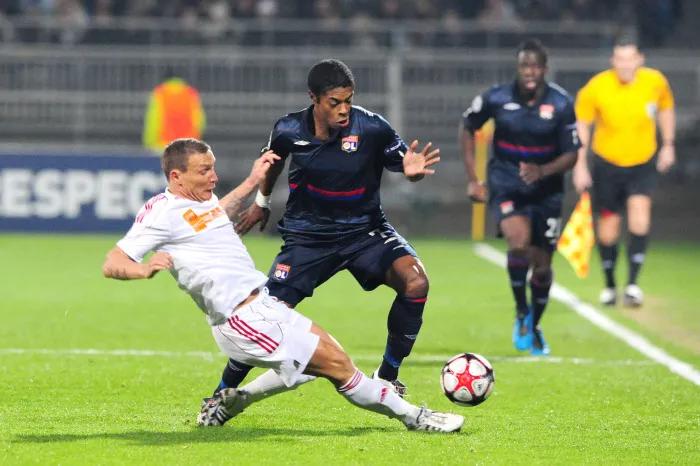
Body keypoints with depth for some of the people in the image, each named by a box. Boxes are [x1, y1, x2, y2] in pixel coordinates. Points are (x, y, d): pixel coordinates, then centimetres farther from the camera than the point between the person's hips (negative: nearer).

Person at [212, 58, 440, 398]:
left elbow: (404, 162, -5)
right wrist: (261, 202, 28)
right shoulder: (288, 131, -11)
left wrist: (412, 170, -29)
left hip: (363, 230, 0)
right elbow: (272, 160, 13)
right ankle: (223, 394, 10)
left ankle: (387, 377, -8)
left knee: (415, 281, -25)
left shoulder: (372, 128, -17)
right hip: (307, 235, 0)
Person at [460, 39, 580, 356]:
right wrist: (472, 179, 3)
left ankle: (534, 327, 31)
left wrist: (542, 171, -26)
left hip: (545, 189, 2)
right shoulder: (496, 98, -10)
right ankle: (521, 312, -6)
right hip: (505, 184, -2)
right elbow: (467, 128, 7)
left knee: (542, 265, 6)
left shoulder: (562, 104, -10)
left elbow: (571, 155, -6)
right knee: (519, 240, -28)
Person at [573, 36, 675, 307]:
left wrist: (668, 146, 9)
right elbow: (581, 123, -5)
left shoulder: (655, 82, -11)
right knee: (608, 224, 4)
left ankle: (633, 283, -17)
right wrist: (580, 165, -8)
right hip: (607, 163, -1)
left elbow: (666, 109, 10)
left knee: (640, 212, -20)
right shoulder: (596, 88, -17)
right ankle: (609, 285, 24)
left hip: (643, 163, 1)